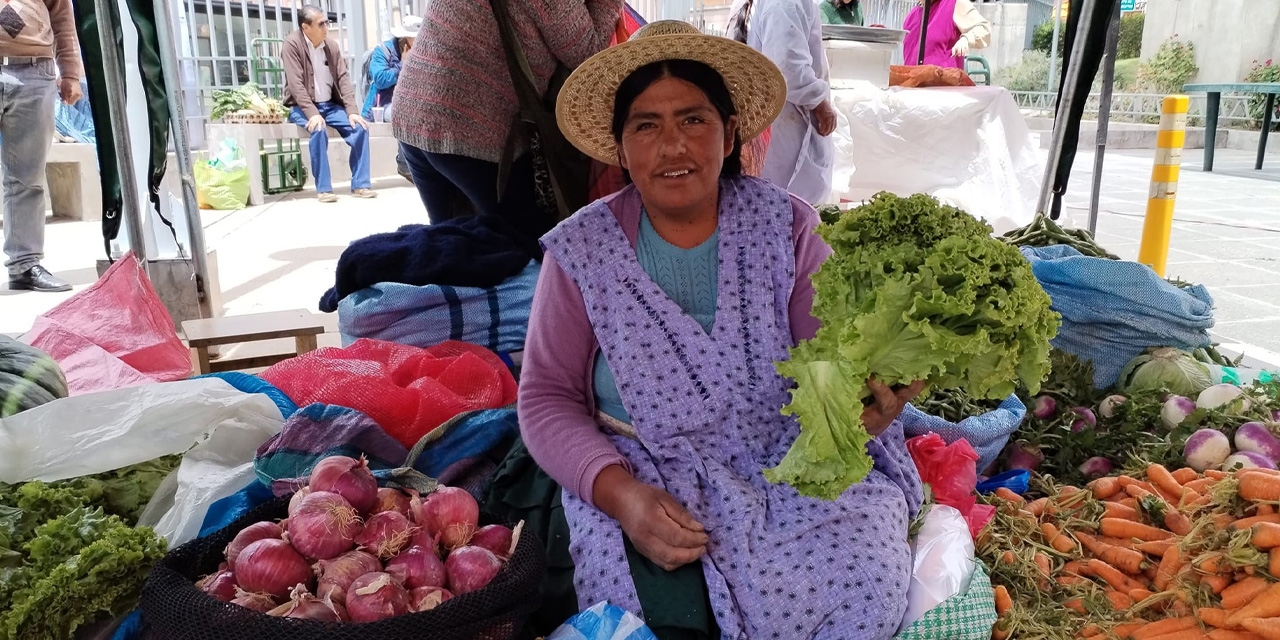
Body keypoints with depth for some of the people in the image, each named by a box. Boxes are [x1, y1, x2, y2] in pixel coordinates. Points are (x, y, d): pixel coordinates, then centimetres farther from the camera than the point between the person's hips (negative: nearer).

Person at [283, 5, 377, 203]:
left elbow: (343, 78, 2)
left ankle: (360, 184, -9)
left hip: (330, 105, 5)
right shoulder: (292, 44, -11)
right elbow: (296, 83, -18)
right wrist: (312, 113, -30)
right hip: (302, 107, -5)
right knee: (319, 129, -34)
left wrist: (352, 111, -11)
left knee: (360, 127, -17)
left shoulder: (331, 45, 4)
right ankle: (323, 188, -23)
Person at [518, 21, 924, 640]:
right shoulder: (583, 250, -5)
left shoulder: (786, 226, -3)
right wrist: (623, 495, -20)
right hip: (642, 480, -1)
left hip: (789, 467, 2)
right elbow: (546, 396, -4)